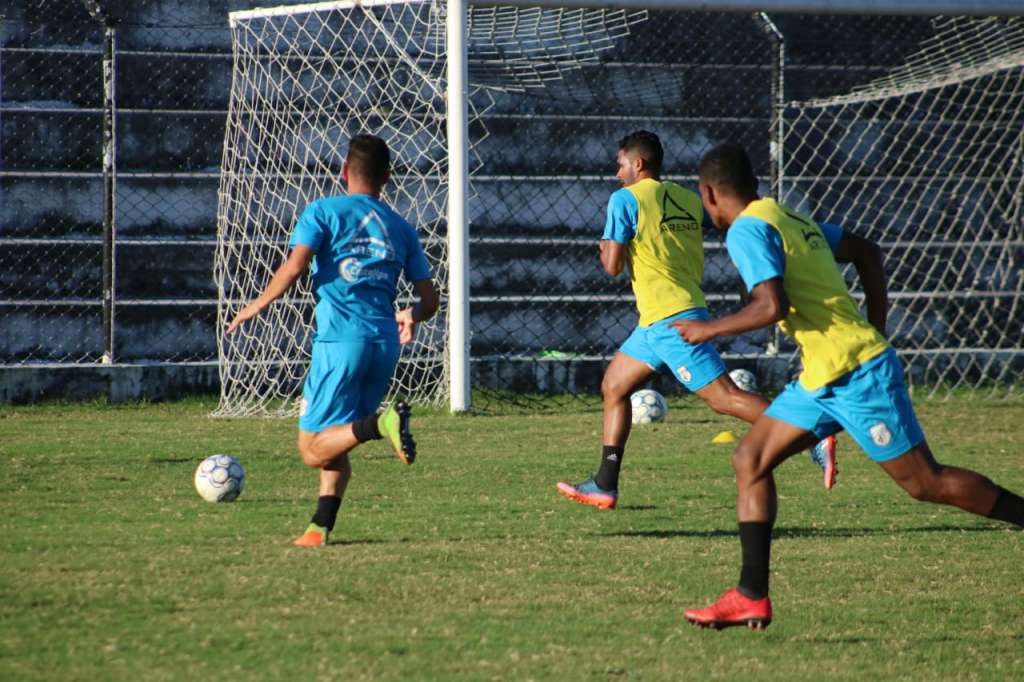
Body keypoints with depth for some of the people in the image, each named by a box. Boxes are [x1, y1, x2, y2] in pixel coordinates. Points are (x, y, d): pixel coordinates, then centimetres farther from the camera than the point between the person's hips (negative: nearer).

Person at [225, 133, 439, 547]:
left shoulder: (324, 212, 4)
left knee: (314, 450, -4)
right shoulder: (401, 229, 16)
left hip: (341, 339, -5)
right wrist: (411, 317, 35)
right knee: (335, 442, 18)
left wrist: (257, 306, 4)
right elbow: (429, 300, 14)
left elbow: (294, 268, -10)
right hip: (386, 344, 5)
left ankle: (381, 423, -29)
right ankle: (320, 528, 5)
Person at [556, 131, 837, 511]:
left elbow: (613, 266, -9)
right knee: (613, 387, 18)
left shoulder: (626, 199, -7)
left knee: (723, 397, -14)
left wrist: (606, 248, 11)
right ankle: (605, 486, 20)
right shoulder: (690, 200, 12)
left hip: (668, 320, -9)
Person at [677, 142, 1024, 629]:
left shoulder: (748, 230, -12)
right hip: (822, 378, 10)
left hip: (854, 373, -10)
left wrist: (709, 330, -9)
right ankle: (752, 597, 4)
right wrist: (874, 333, 23)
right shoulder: (790, 219, 16)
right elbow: (867, 253, 24)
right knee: (749, 461, 7)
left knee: (925, 482, -4)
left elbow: (771, 306, -24)